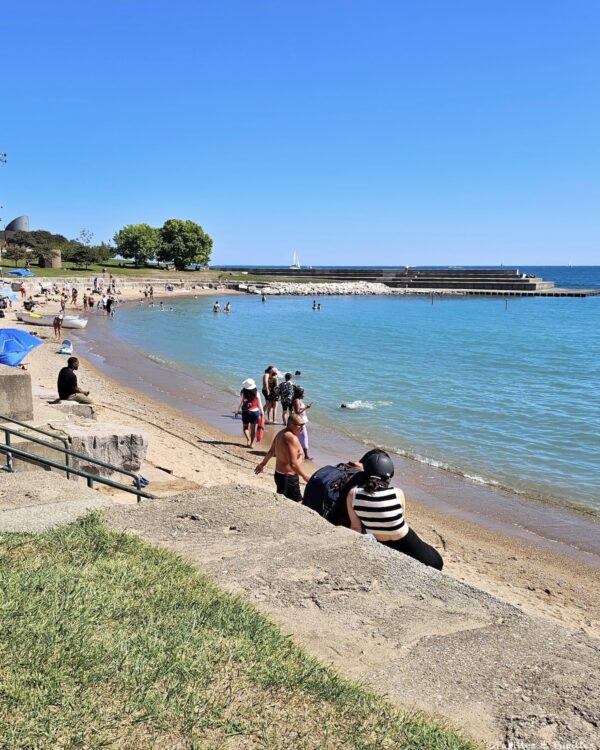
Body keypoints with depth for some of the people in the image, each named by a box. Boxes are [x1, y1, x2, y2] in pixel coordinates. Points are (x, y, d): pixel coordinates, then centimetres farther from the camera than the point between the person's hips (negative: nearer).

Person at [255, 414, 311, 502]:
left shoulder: (281, 433, 7)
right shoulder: (292, 438, -23)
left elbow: (271, 451, 20)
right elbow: (293, 464, -27)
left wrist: (263, 463, 32)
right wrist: (305, 476, -19)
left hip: (279, 474, 10)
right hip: (288, 477, -10)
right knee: (296, 503, -6)